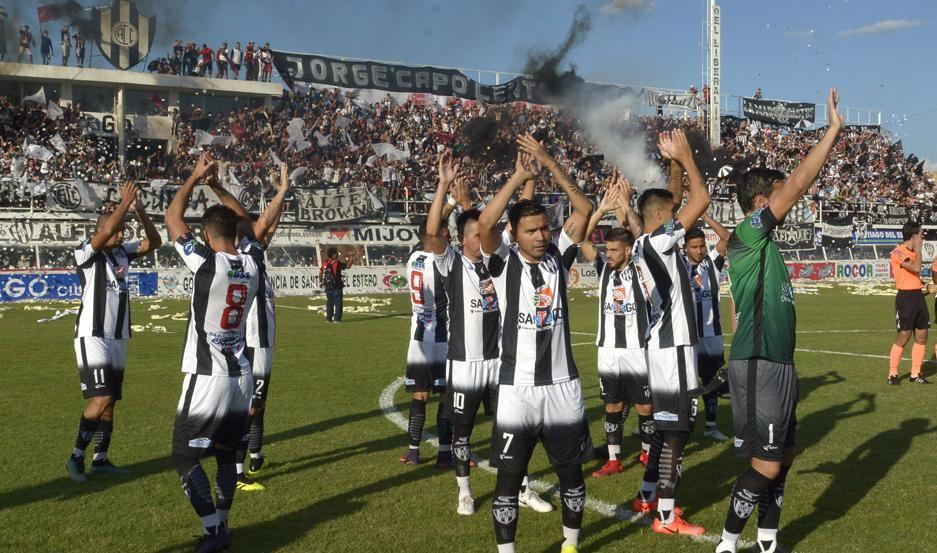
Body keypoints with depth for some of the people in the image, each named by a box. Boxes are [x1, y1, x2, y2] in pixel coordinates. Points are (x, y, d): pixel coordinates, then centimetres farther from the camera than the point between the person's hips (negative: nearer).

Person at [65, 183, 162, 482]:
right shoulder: (86, 253, -11)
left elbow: (154, 242, 6)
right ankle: (76, 457, 0)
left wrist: (139, 210, -5)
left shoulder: (123, 252, 9)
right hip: (92, 336, -7)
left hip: (117, 337, 7)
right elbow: (107, 229, -29)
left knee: (110, 401, 11)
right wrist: (125, 203, -18)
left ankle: (100, 459, 20)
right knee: (101, 398, -13)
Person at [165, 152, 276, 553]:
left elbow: (171, 218, -3)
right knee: (227, 453, 18)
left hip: (207, 377, -6)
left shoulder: (206, 263, -15)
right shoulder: (251, 262, 0)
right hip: (241, 376, 6)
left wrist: (196, 177, 6)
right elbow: (246, 224, 20)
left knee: (185, 455, 5)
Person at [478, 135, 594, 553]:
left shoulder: (558, 257, 4)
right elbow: (484, 224, -23)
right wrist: (519, 177, -21)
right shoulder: (504, 263, -5)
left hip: (563, 384, 3)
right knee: (509, 477, 2)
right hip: (518, 388, -3)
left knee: (571, 471, 14)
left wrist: (550, 165, -11)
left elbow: (584, 210, -5)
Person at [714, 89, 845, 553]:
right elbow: (798, 185, -19)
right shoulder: (747, 234, -10)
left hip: (777, 364, 10)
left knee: (781, 458, 16)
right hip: (758, 366, -10)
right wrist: (833, 130, -14)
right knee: (766, 464, -5)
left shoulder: (761, 244, 17)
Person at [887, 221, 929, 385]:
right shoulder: (898, 252, -11)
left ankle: (915, 374, 16)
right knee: (904, 336, -7)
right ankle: (892, 374, 3)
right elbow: (916, 268, -23)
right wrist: (919, 248, -12)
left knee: (922, 336, 8)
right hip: (906, 297, -9)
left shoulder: (913, 252, 16)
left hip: (918, 296, 9)